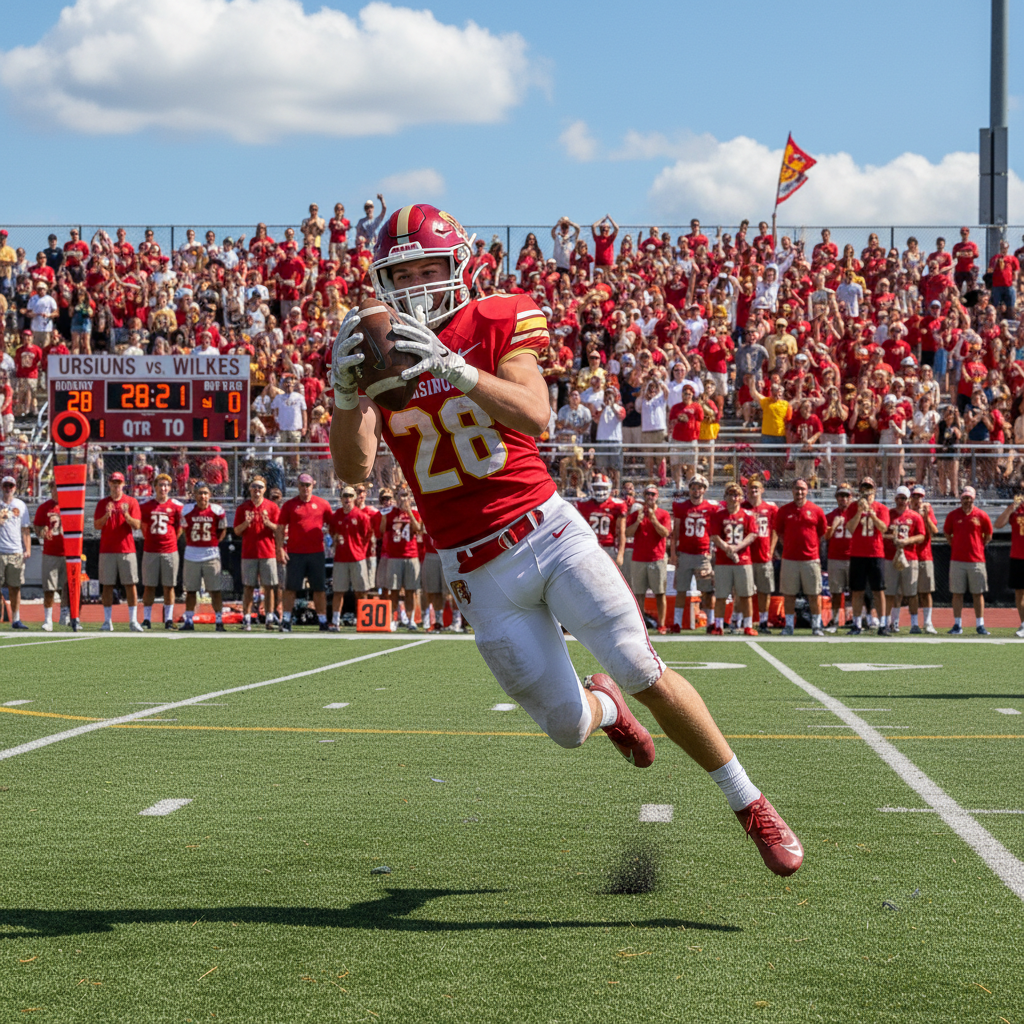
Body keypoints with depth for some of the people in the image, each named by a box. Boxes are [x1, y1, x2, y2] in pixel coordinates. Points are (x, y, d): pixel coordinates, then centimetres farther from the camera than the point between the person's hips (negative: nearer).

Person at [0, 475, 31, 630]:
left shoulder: (21, 505, 12)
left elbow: (25, 529, 12)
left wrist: (28, 549, 4)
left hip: (16, 552, 2)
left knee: (15, 587, 5)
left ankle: (16, 619, 9)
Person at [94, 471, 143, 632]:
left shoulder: (131, 502, 6)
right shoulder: (102, 503, 9)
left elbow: (137, 525, -2)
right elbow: (97, 525, 0)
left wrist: (126, 515, -20)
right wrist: (107, 515, -18)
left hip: (127, 550, -1)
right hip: (107, 550, 1)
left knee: (130, 584, -3)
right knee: (107, 585, 1)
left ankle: (133, 620, -1)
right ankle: (108, 621, 5)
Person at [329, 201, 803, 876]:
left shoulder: (495, 325, -5)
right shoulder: (376, 354, 0)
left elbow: (536, 418, -23)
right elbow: (354, 469, -14)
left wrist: (453, 368, -36)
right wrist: (347, 391, -32)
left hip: (547, 530, -2)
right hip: (479, 573, 2)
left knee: (644, 673, -8)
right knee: (567, 726, 3)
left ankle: (750, 805, 9)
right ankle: (601, 706, 42)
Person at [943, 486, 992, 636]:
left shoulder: (981, 515, 1)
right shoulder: (953, 515, 3)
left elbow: (988, 536, 12)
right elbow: (947, 533, 15)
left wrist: (979, 547, 7)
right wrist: (955, 546, 7)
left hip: (977, 560, -1)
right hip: (957, 560, 1)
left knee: (978, 593, 2)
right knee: (957, 593, 1)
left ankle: (980, 625, 7)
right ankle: (957, 625, 6)